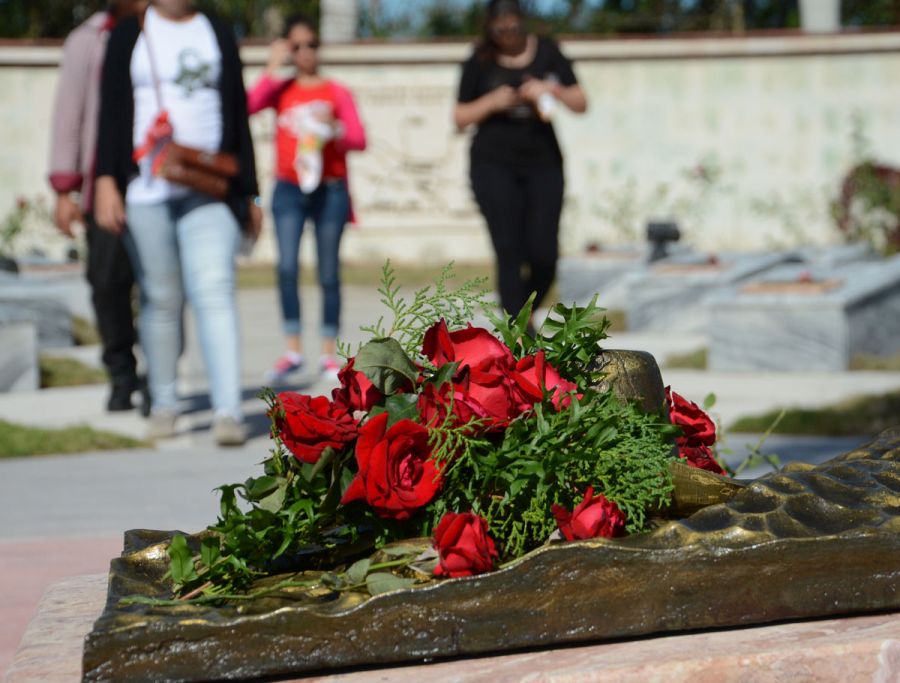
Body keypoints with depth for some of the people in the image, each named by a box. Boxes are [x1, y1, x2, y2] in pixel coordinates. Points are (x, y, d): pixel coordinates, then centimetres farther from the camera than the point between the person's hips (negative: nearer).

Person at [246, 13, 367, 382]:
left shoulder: (336, 92, 7)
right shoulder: (281, 89, 8)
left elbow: (359, 139, 1)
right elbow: (248, 105, -12)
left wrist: (334, 128, -18)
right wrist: (274, 66, -6)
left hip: (329, 189, 0)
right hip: (289, 189, 0)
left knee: (328, 273, 3)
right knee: (287, 267, -13)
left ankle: (328, 353, 10)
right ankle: (292, 349, -7)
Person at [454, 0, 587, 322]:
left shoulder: (546, 52, 7)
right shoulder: (480, 62, 3)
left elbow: (580, 103, 6)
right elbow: (460, 118, 4)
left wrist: (553, 90, -13)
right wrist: (492, 102, -13)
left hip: (543, 163, 2)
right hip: (494, 165, -2)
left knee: (544, 255, -3)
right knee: (509, 253, -10)